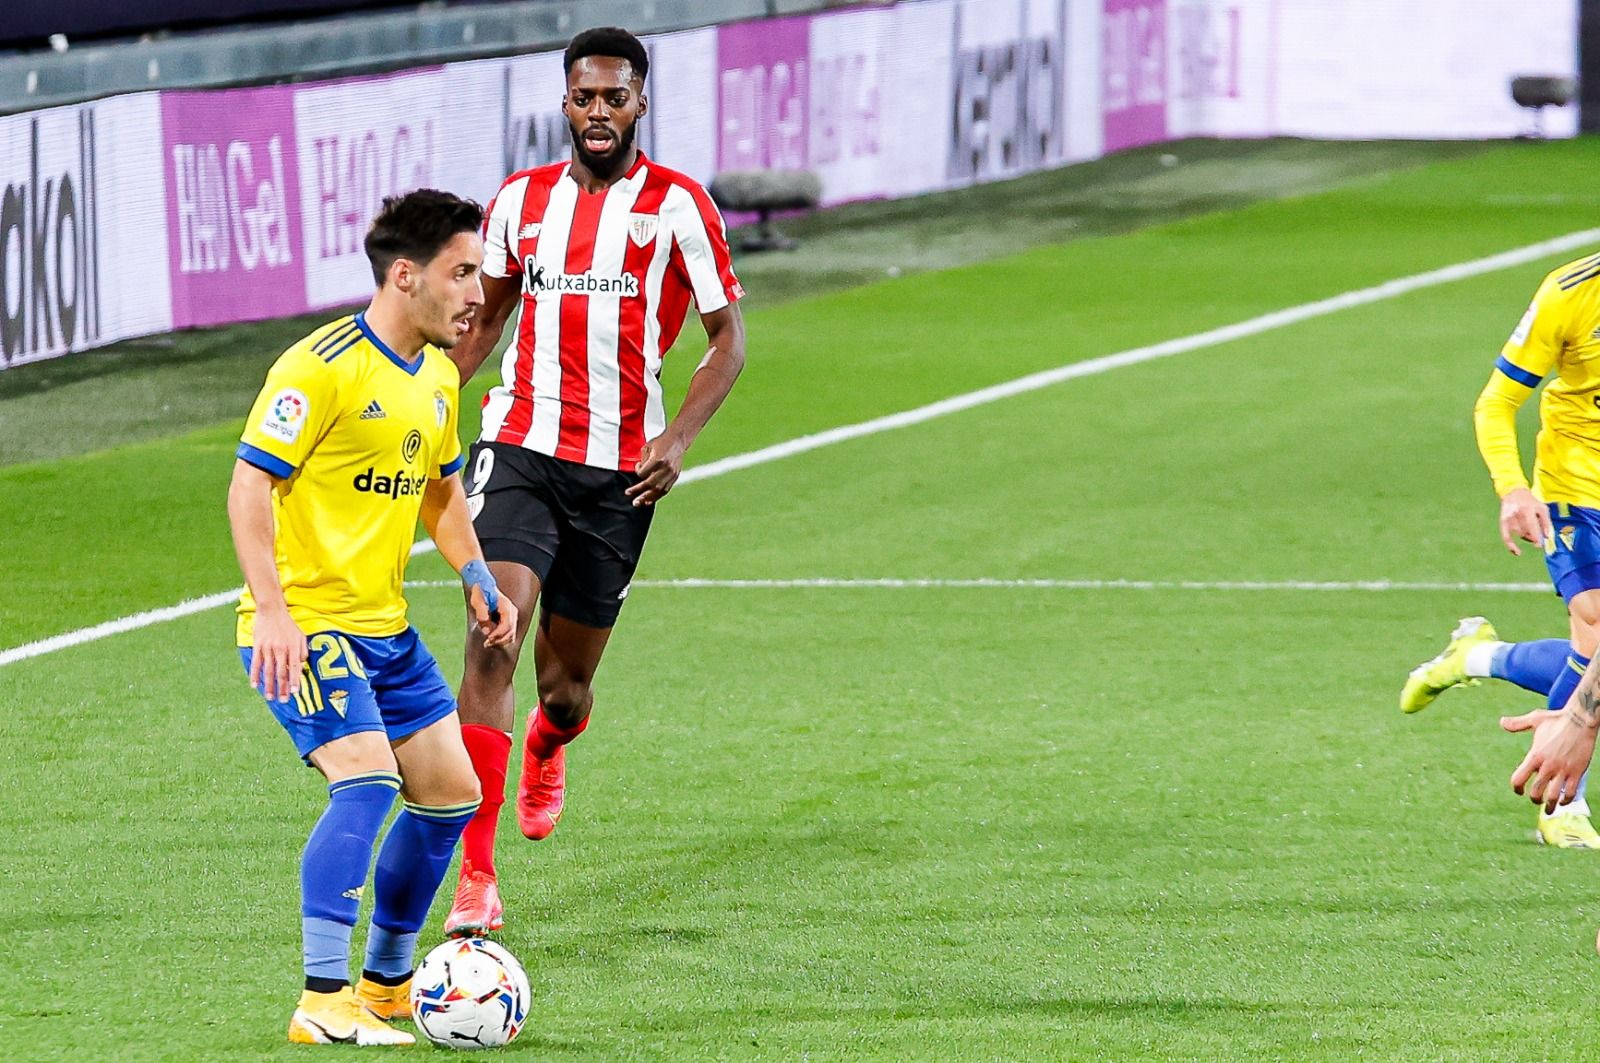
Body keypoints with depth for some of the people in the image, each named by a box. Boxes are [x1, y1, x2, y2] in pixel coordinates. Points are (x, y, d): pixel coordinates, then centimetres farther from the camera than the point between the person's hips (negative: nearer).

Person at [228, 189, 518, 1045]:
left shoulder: (437, 377, 11)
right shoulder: (322, 366, -17)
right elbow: (251, 483, -20)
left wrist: (477, 578, 13)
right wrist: (272, 613, -27)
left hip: (385, 627, 9)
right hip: (304, 627, -9)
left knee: (450, 790, 10)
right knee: (366, 780, -23)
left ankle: (386, 985, 25)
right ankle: (322, 1004, -21)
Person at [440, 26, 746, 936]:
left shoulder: (678, 206, -2)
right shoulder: (521, 200, 7)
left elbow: (728, 339, 1)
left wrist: (677, 438, -13)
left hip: (620, 472, -1)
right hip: (520, 450, 1)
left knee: (567, 685, 9)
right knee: (492, 641, -20)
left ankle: (547, 752, 50)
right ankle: (477, 878, -20)